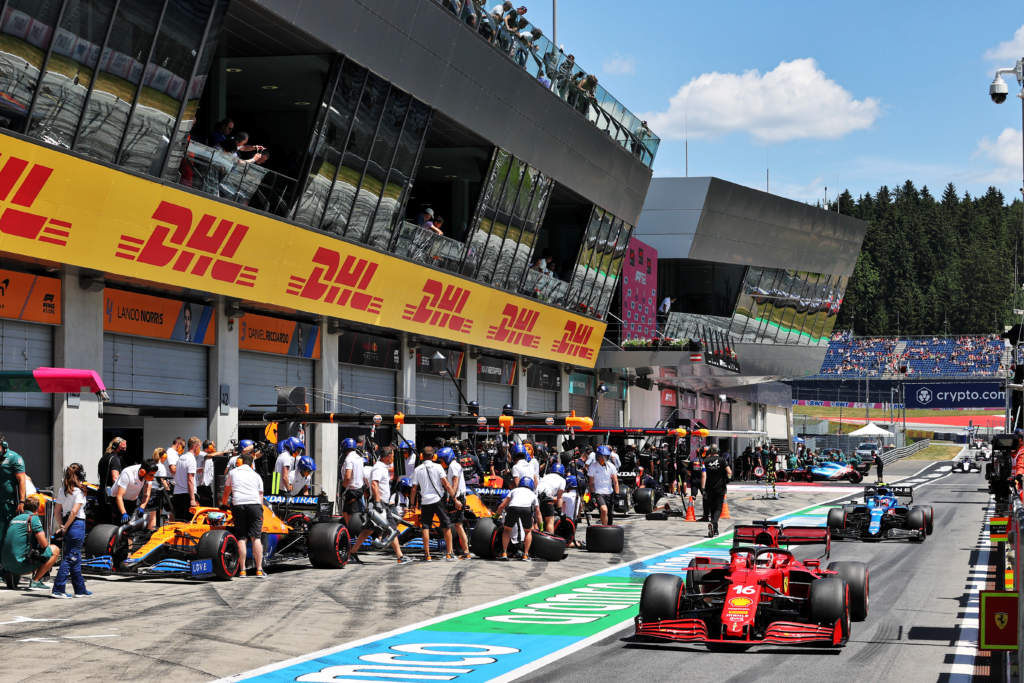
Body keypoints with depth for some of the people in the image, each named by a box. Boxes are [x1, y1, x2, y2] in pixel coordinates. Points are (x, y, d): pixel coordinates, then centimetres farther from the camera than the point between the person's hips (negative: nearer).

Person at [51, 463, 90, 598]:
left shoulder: (61, 490, 8)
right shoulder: (79, 491, -11)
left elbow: (57, 511, 7)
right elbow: (74, 512, -18)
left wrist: (62, 525, 4)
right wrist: (65, 528, -11)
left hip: (66, 524, 7)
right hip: (78, 524, -7)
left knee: (76, 559, 14)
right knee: (70, 558, -3)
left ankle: (80, 590, 21)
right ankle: (58, 589, -6)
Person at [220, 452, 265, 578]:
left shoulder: (232, 472, 21)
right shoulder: (256, 476, 22)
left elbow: (226, 493, 32)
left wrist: (223, 505, 49)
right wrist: (260, 515, 23)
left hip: (238, 505, 0)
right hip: (255, 505, 0)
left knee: (241, 538, 2)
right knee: (256, 537, -1)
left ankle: (242, 570, -3)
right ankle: (259, 570, -7)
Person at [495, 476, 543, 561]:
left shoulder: (514, 490, 36)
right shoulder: (533, 494, 38)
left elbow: (501, 506, 31)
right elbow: (538, 513, 46)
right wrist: (541, 527, 57)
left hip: (513, 507, 0)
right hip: (527, 509, 0)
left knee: (507, 530, 23)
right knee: (528, 532, 24)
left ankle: (504, 553, 17)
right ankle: (525, 555, 16)